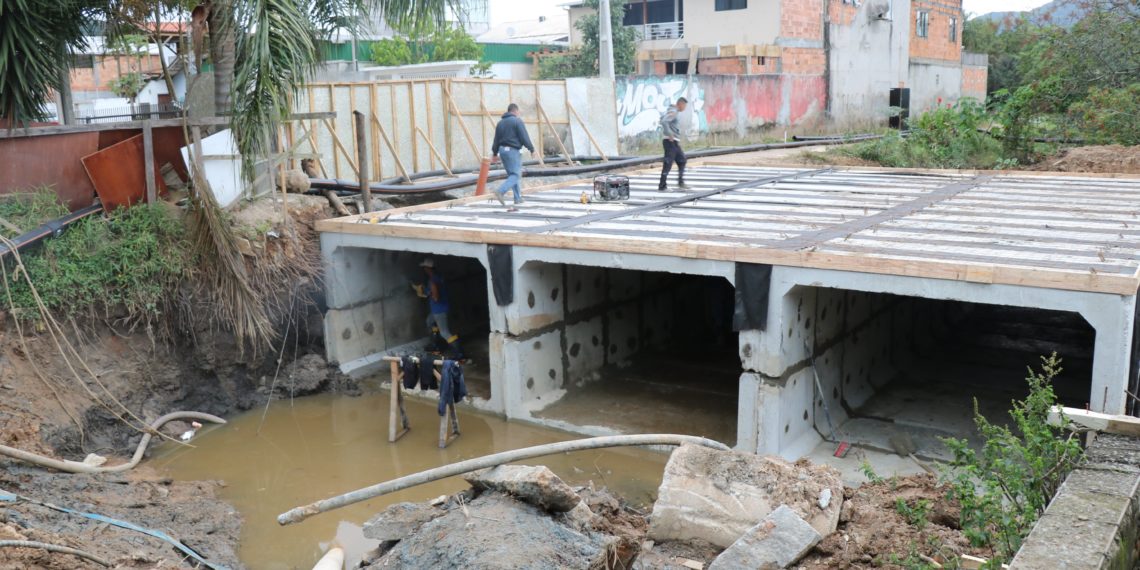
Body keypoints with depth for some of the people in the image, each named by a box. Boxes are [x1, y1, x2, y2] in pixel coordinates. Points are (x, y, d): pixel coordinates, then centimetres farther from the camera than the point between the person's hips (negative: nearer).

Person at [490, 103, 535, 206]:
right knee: (515, 175, -6)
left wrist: (495, 153, 24)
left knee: (512, 174, 15)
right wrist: (531, 149, -2)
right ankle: (500, 191, -24)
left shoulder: (500, 123, 13)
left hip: (503, 150, 8)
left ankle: (518, 198, 15)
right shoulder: (518, 121, -7)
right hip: (513, 151, -8)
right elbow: (524, 138, -12)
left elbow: (496, 140, 16)